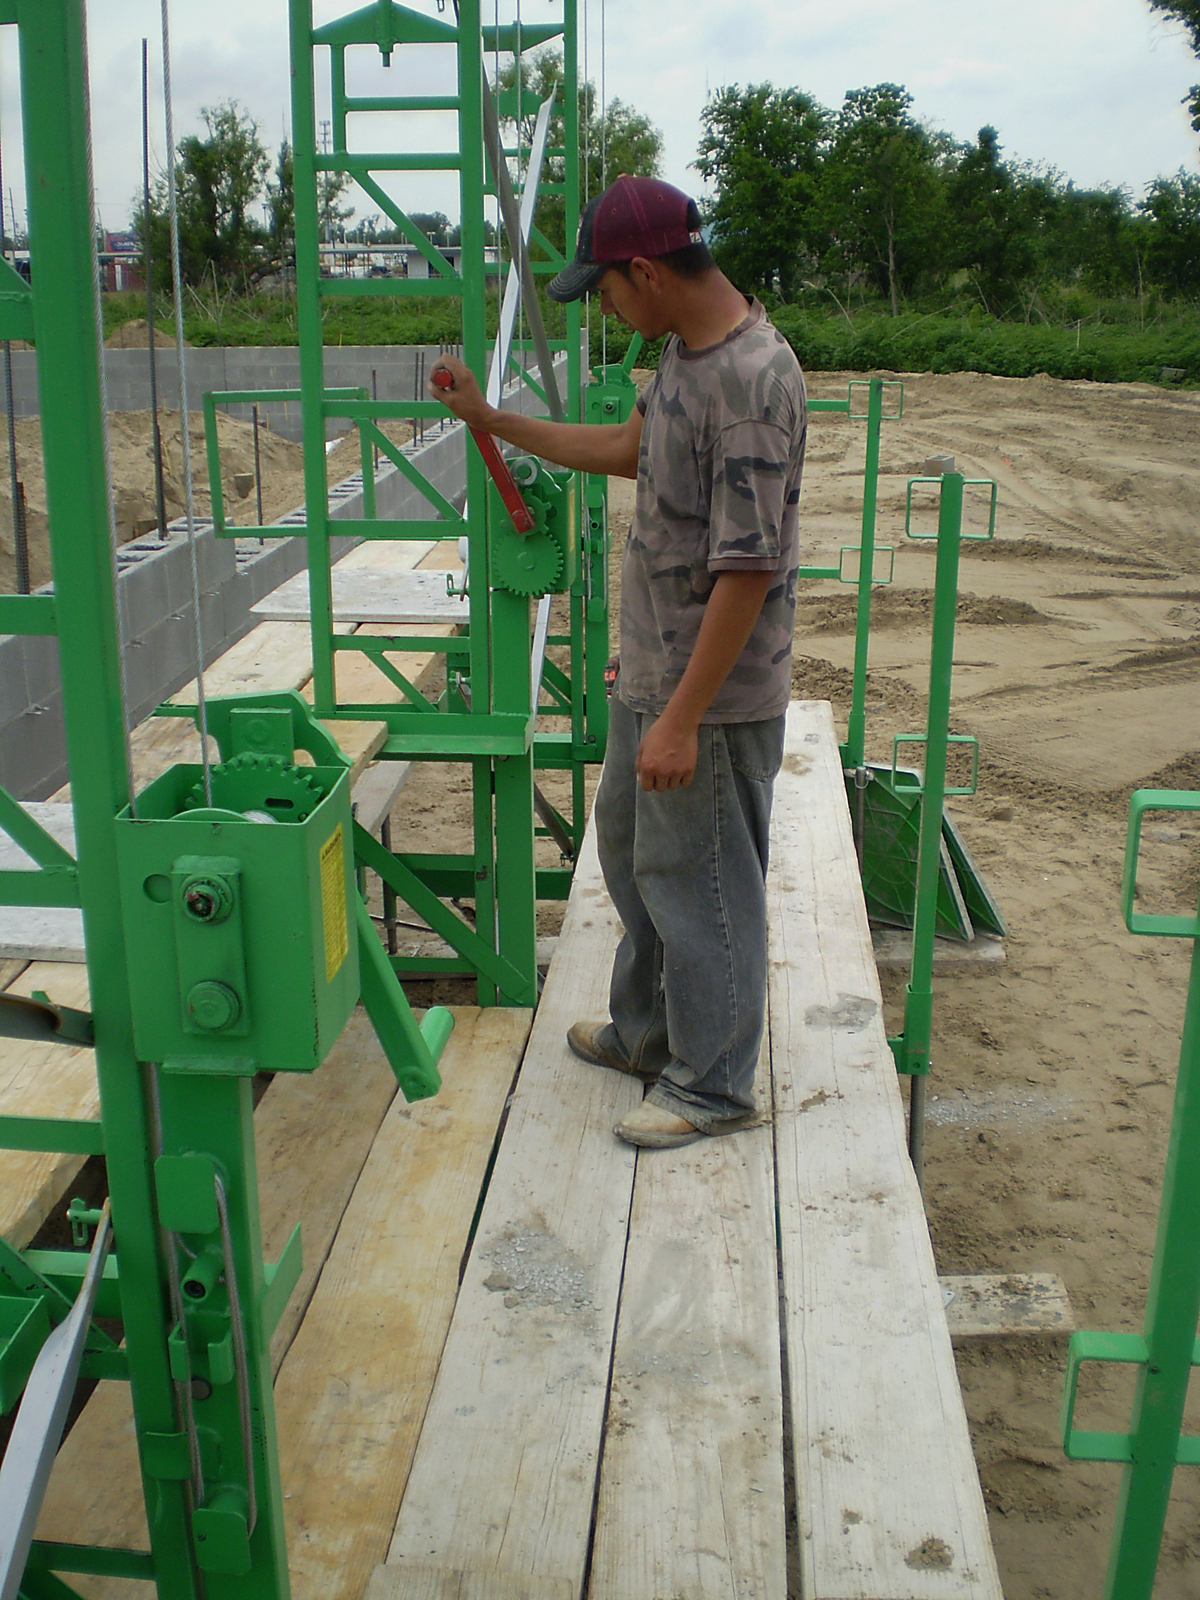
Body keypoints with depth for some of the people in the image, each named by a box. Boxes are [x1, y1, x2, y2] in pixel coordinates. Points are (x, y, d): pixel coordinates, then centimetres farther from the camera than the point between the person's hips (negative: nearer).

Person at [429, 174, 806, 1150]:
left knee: (699, 882, 3)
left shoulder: (753, 379, -24)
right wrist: (492, 421, 25)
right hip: (653, 668, 10)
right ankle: (647, 1032, 41)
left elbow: (748, 567, -27)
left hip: (716, 691, -10)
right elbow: (629, 450, 24)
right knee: (631, 848, 22)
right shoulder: (685, 350, 7)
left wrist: (683, 718, -25)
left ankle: (714, 1086, 22)